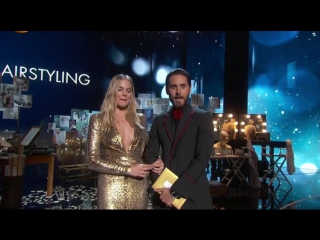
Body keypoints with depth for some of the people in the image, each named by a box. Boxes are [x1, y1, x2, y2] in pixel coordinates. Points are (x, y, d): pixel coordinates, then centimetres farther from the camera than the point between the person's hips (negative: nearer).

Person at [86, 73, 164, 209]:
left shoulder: (140, 120, 6)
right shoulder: (98, 119, -4)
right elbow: (93, 160, -8)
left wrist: (154, 164, -5)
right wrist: (128, 169, -15)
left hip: (139, 188, 4)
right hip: (111, 189, -3)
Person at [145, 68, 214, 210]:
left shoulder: (203, 118, -3)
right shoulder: (159, 121, 8)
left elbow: (202, 158, -12)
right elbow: (151, 155, 5)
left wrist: (175, 191, -15)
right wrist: (161, 187, -9)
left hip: (194, 196, -3)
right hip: (164, 195, 3)